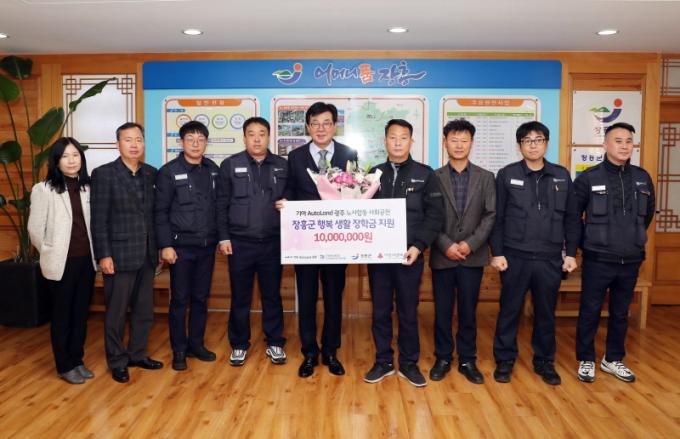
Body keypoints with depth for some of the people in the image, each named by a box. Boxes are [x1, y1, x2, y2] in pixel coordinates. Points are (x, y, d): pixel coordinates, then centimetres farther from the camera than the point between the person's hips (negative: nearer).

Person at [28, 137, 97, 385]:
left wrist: (96, 253, 3)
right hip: (61, 263, -4)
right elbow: (35, 229, -5)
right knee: (62, 315, 9)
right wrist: (50, 253, -1)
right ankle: (64, 366, 22)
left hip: (86, 261, 4)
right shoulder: (44, 189, -7)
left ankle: (77, 360, 28)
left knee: (81, 313, 13)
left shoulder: (87, 187, 5)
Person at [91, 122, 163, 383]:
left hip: (146, 254, 5)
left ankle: (137, 354, 31)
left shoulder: (151, 174, 7)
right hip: (119, 255, -5)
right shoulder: (104, 174, -6)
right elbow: (98, 219, -9)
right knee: (116, 312, 7)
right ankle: (117, 362, 23)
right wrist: (104, 255, -13)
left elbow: (154, 212, 10)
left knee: (144, 310, 14)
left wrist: (158, 246, 7)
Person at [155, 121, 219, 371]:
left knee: (201, 298, 12)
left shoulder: (213, 170, 6)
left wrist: (220, 237, 6)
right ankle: (179, 350, 17)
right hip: (181, 246, -4)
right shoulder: (169, 172, -5)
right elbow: (160, 212, -6)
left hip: (207, 246, 4)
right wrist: (165, 245, -11)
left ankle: (196, 344, 26)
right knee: (179, 300, 5)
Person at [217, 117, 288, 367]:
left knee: (272, 295, 10)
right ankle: (239, 345, 23)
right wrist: (224, 237, -4)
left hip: (272, 242, 1)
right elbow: (222, 204, 1)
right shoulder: (230, 165, 2)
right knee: (240, 297, 8)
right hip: (240, 242, -1)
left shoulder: (282, 166, 6)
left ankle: (275, 343, 23)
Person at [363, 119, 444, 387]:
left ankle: (409, 363, 24)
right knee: (380, 312, 10)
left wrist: (418, 246, -12)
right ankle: (383, 362, 24)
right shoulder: (375, 174, 8)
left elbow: (435, 215, -3)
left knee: (408, 312, 8)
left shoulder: (425, 174, 2)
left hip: (409, 255, -2)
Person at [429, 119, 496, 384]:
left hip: (473, 256, 1)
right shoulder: (433, 177, 2)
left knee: (468, 311, 9)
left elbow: (491, 215, 0)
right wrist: (446, 245, -12)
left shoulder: (485, 178, 6)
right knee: (442, 311, 7)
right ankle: (443, 359, 21)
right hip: (442, 256, 0)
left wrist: (471, 244, -11)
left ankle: (467, 360, 22)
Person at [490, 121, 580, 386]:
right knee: (509, 311, 7)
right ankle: (504, 361, 22)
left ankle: (545, 362, 28)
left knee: (546, 313, 12)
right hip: (514, 257, -2)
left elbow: (571, 218, 9)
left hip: (550, 259, 2)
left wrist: (571, 252, 5)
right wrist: (497, 253, -6)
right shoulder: (507, 175, -1)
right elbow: (497, 218, -2)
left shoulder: (562, 176, 6)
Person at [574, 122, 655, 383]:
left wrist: (634, 237, 17)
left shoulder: (643, 178, 4)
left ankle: (613, 360, 30)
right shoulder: (589, 178, -8)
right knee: (590, 312, 5)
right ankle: (586, 360, 20)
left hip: (631, 260, 4)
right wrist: (587, 242, 2)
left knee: (620, 313, 14)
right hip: (597, 260, -4)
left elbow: (648, 213, 19)